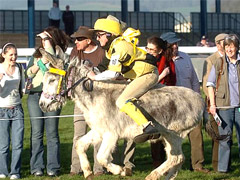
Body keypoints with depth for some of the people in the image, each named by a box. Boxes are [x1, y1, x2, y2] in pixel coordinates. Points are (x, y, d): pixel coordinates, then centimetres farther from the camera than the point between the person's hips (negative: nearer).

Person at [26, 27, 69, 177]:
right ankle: (37, 167, 1)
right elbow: (28, 73, 13)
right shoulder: (37, 54, 19)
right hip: (35, 95, 3)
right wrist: (39, 63, -4)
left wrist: (47, 38, -6)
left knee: (52, 132, -4)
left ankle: (53, 168, -2)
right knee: (36, 132, 0)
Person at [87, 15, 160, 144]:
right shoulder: (113, 45, 11)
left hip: (148, 74, -11)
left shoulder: (119, 47, -20)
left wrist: (95, 77, -16)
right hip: (142, 74, 11)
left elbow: (113, 73, -27)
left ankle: (148, 128, -32)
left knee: (122, 101, -21)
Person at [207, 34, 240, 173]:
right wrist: (212, 104, -1)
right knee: (225, 136, 1)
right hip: (224, 105, -1)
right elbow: (210, 84, 7)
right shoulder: (219, 63, 4)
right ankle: (223, 166, 7)